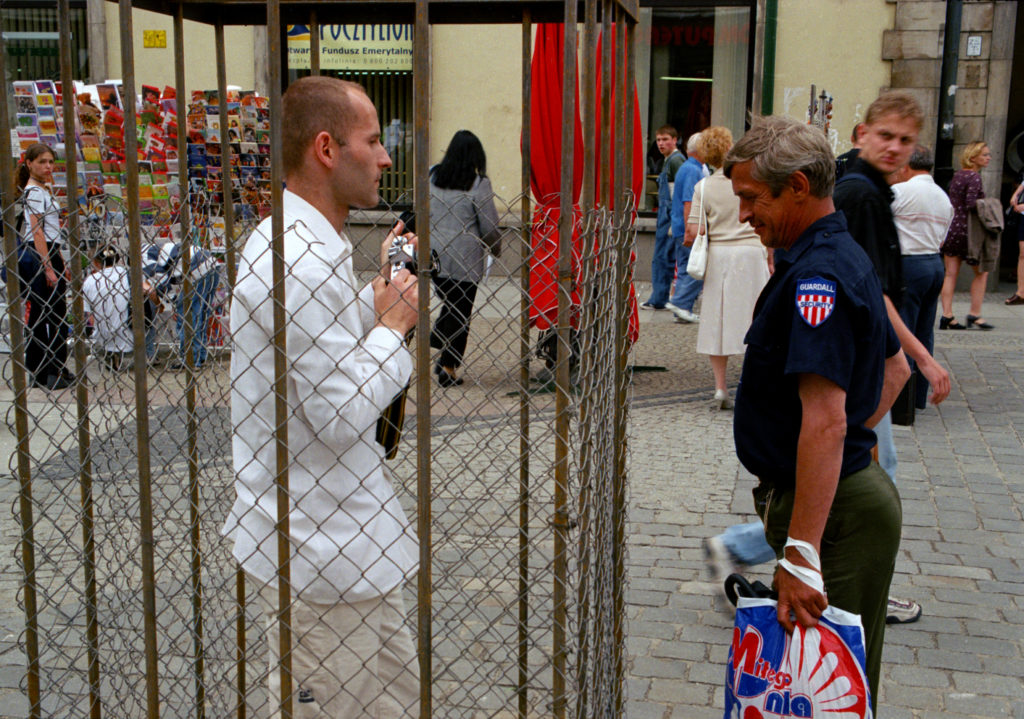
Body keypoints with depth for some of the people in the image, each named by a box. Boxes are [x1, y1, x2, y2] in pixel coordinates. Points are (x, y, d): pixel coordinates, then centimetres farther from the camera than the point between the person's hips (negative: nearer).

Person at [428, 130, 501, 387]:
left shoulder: (431, 176, 5)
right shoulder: (479, 184, -9)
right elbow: (490, 227, -6)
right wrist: (496, 249, 13)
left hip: (434, 255, 4)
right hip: (465, 259, -4)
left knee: (448, 304, 19)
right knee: (461, 310, 5)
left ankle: (441, 357, 13)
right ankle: (448, 368, 6)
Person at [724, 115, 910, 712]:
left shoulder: (816, 277, -21)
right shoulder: (847, 256, 13)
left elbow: (825, 420, -29)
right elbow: (895, 368, 25)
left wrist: (802, 555, -31)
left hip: (837, 512, -11)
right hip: (857, 490, 11)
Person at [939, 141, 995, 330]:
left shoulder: (957, 174, 12)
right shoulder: (974, 177, -12)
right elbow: (970, 205, -21)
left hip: (951, 227, 7)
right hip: (966, 229, -7)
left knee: (950, 274, 4)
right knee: (981, 272, 7)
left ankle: (947, 315, 1)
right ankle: (975, 314, 7)